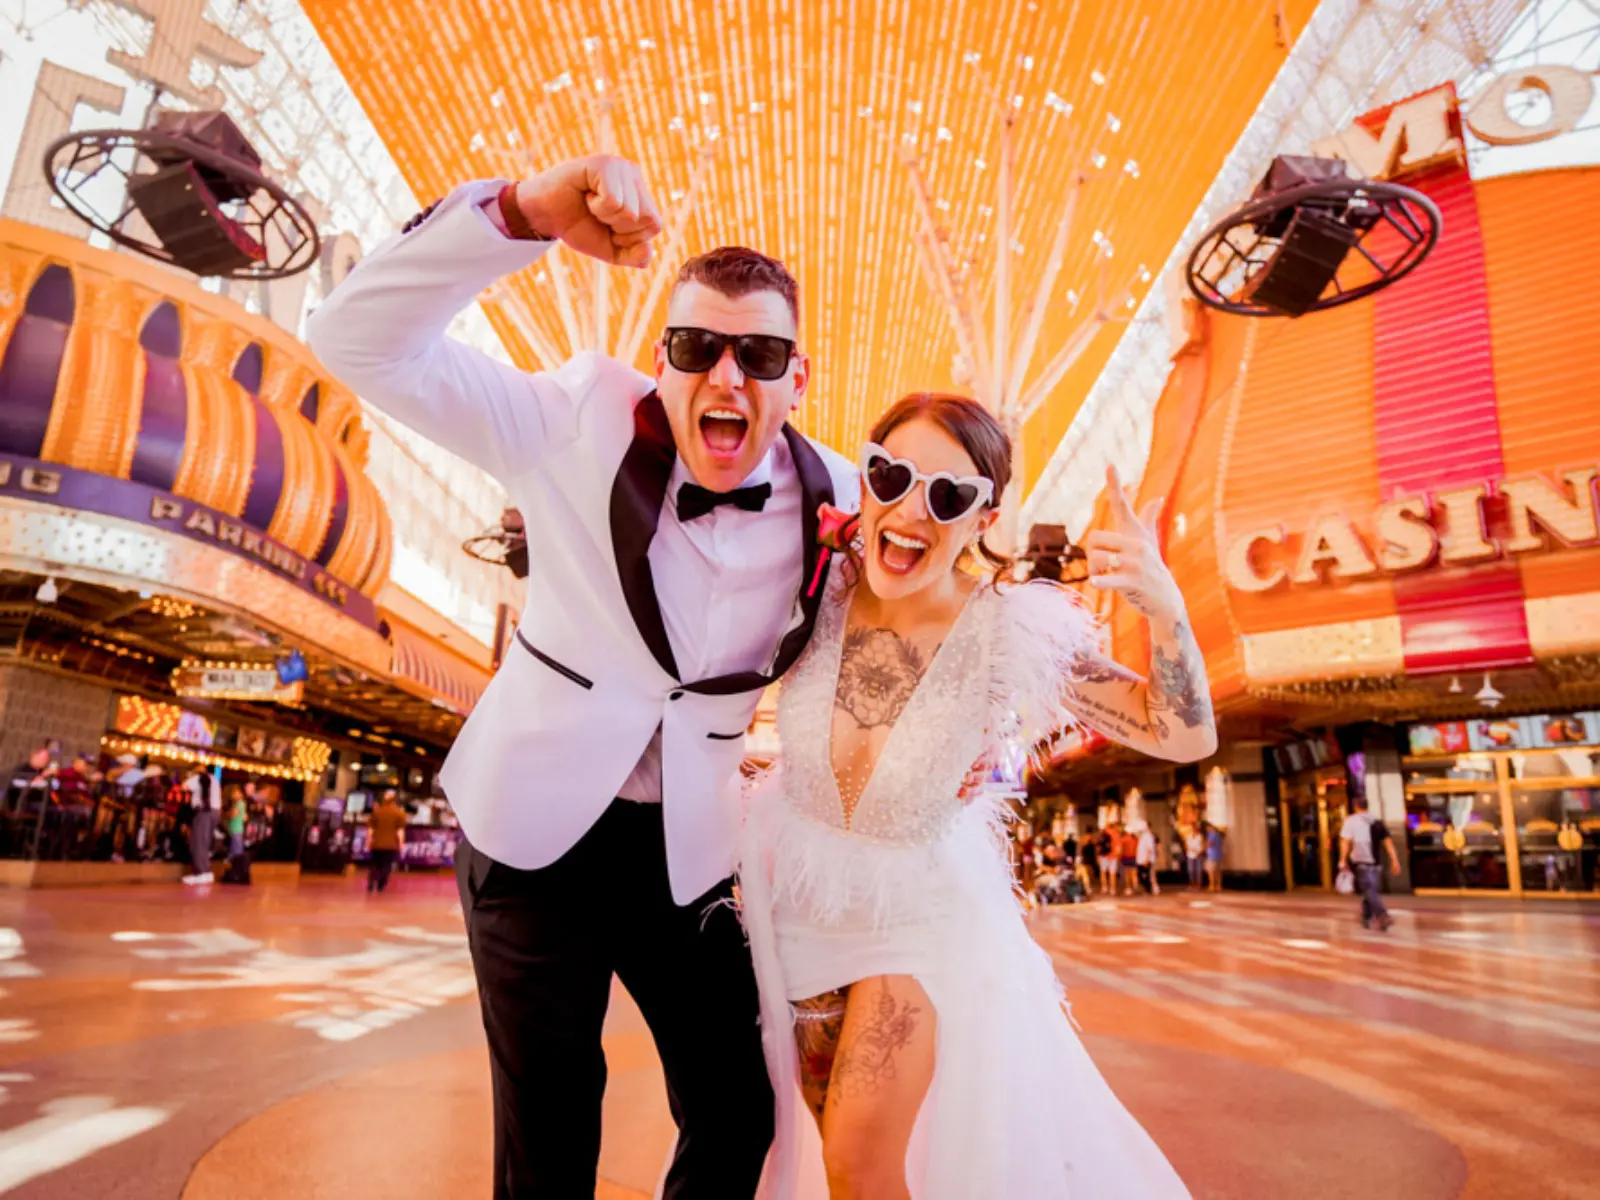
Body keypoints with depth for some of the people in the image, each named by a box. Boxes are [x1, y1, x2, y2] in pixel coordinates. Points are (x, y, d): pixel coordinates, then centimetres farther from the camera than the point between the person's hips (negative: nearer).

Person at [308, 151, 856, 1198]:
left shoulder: (839, 502, -10)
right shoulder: (584, 424, -16)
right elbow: (363, 342, -23)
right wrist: (526, 213, -37)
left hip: (692, 847, 2)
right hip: (538, 824, -1)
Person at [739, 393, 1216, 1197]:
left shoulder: (1012, 637, -25)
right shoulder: (820, 596, -19)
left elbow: (1185, 736, -21)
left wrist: (1163, 606, -36)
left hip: (922, 912, -3)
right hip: (796, 890, 3)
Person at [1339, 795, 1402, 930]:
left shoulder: (1350, 821, -1)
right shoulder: (1377, 821, 12)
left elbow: (1345, 841, -10)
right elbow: (1388, 841, 5)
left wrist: (1343, 860, -8)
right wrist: (1394, 860, 3)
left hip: (1361, 862, -5)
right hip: (1376, 862, 5)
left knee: (1370, 891, -7)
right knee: (1370, 890, 15)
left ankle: (1383, 916, -25)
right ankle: (1366, 919, 22)